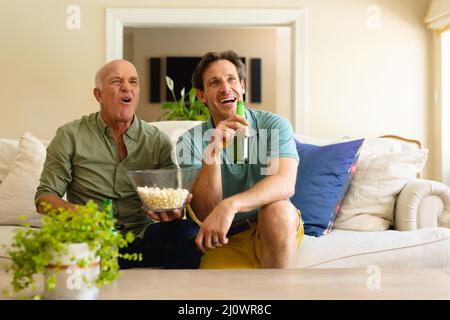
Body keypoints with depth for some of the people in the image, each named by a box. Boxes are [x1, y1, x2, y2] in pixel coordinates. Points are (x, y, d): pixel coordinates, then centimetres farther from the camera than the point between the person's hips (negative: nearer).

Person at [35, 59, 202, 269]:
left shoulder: (157, 140, 10)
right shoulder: (70, 136, 5)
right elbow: (44, 197, 4)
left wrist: (174, 212, -17)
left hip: (142, 235, 2)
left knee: (191, 233, -28)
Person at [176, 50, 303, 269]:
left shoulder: (274, 125, -6)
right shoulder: (190, 141, -3)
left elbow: (286, 183, -24)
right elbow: (203, 214, -13)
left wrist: (229, 206, -41)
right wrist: (213, 150, -27)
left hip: (275, 233, 1)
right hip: (224, 241, 0)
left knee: (277, 210, -33)